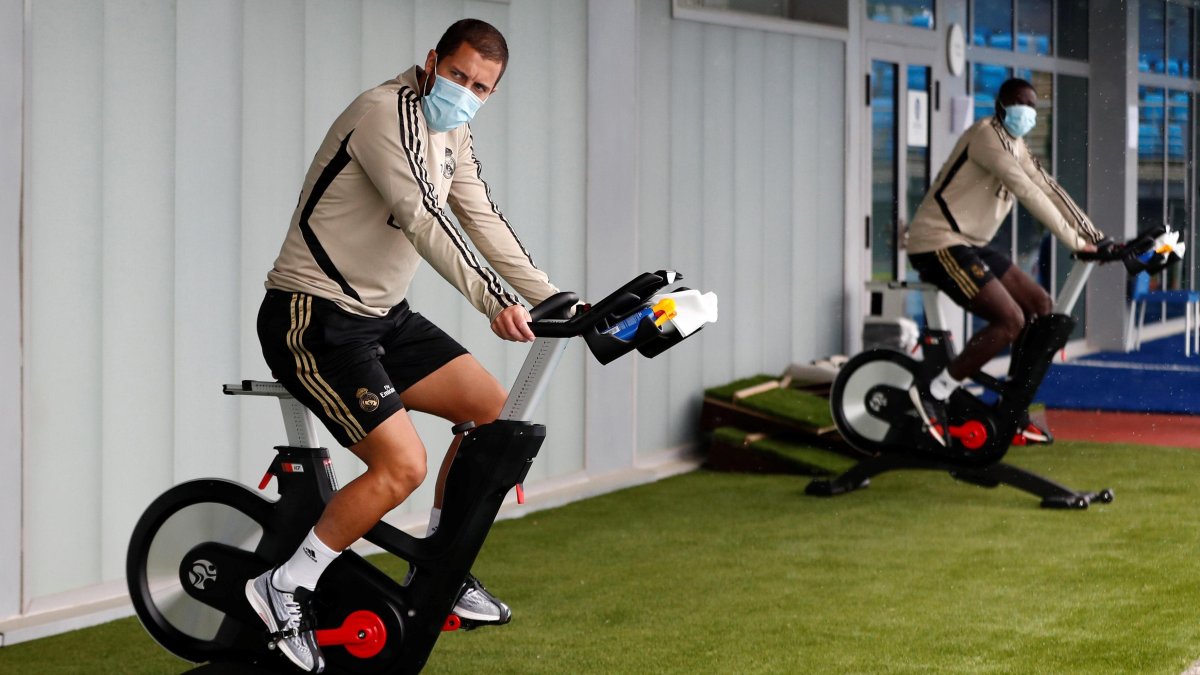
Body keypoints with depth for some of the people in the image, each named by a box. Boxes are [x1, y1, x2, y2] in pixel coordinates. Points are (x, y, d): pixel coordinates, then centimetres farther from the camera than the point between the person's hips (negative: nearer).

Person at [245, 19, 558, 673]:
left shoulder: (451, 134, 12)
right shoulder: (387, 113, -19)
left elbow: (485, 223, 14)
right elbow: (424, 221, -30)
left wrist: (554, 299, 6)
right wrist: (494, 302, -39)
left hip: (382, 316, 10)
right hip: (312, 319, -10)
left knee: (493, 409, 5)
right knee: (402, 465, -20)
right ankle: (285, 589, -7)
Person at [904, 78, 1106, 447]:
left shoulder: (1016, 145, 15)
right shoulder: (987, 135, -15)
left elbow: (1048, 188, 12)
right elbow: (1028, 193, -21)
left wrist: (1095, 237, 4)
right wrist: (1073, 241, -21)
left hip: (969, 244, 10)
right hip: (938, 243, -10)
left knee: (1041, 306, 8)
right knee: (1010, 319, -20)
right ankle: (934, 393, -12)